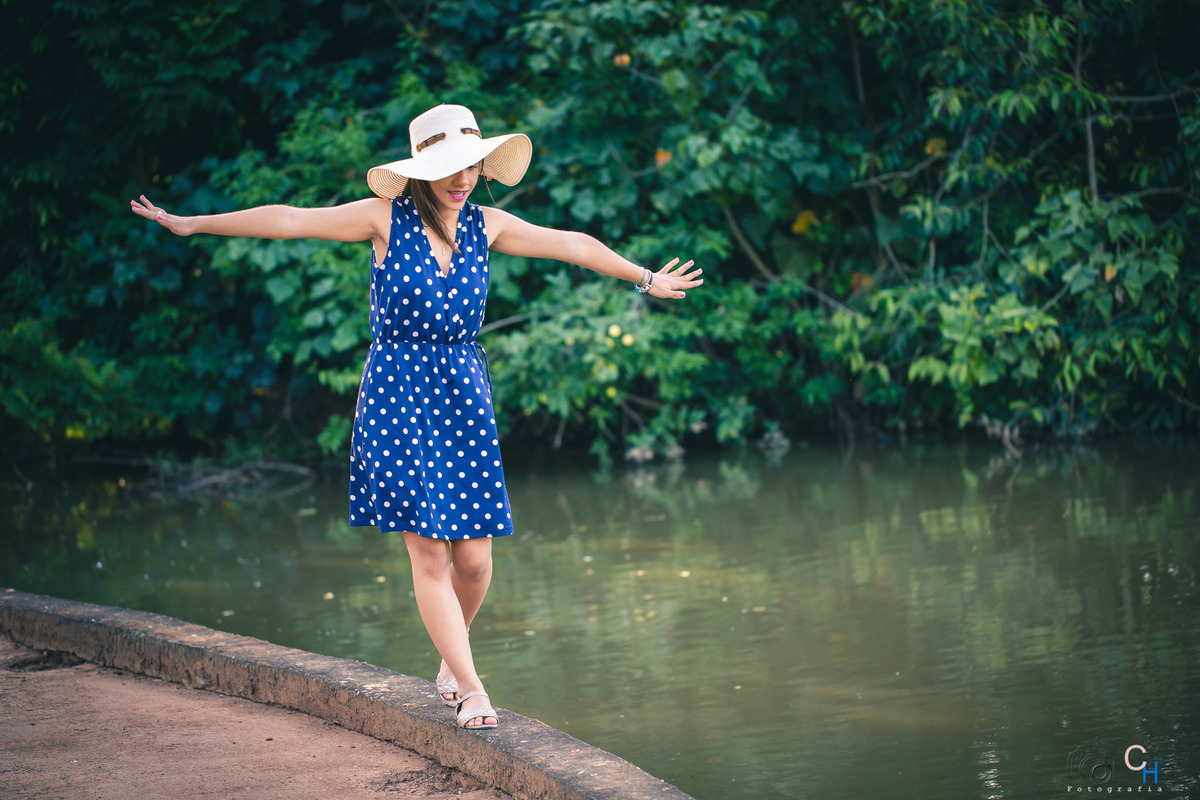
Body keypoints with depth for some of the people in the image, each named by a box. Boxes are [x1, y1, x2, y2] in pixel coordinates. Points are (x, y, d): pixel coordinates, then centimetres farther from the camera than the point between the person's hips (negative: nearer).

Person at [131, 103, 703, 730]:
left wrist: (645, 279, 29)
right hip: (396, 396, -3)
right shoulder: (387, 219, -4)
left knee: (474, 558, 0)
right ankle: (470, 688, 1)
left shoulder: (486, 225, 6)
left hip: (464, 396, 4)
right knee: (429, 554, -8)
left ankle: (451, 660, 27)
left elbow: (571, 245, 18)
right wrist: (189, 225, -1)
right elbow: (289, 220, -3)